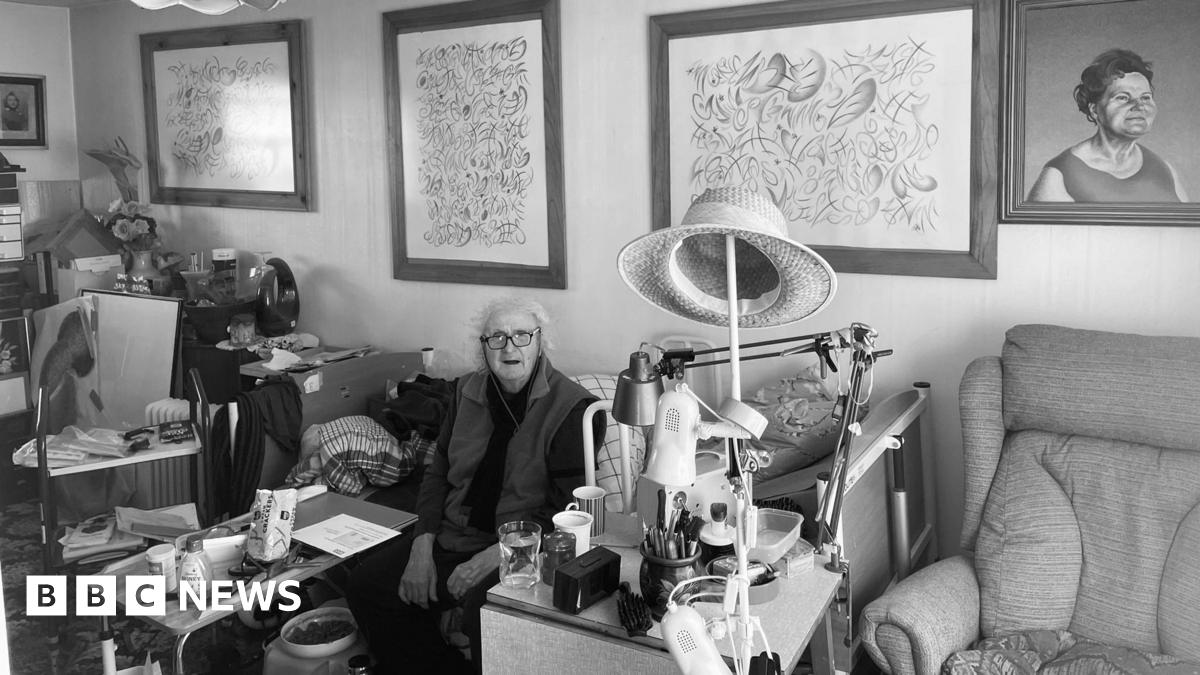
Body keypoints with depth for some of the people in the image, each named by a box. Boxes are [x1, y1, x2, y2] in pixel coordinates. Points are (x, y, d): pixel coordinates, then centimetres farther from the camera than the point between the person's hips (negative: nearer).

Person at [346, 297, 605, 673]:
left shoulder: (573, 409, -11)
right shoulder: (467, 391, 10)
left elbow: (567, 510, -15)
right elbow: (438, 472, 14)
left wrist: (491, 557, -22)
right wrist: (422, 549, -1)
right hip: (451, 537, 7)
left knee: (483, 611, -34)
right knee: (365, 585, -4)